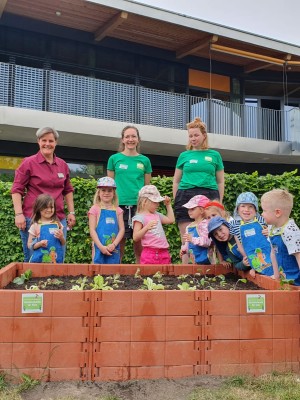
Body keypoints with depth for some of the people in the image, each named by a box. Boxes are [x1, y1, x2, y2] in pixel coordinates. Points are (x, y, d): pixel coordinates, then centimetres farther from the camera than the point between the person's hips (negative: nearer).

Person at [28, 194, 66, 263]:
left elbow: (63, 243, 12)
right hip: (39, 259, -2)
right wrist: (40, 244, -16)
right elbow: (29, 245, 1)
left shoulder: (57, 224, 5)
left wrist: (61, 237, -8)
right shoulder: (35, 225, -1)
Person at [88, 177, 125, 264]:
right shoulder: (95, 209, 1)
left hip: (114, 249, 3)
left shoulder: (118, 210, 9)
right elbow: (92, 230, -4)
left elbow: (122, 229, 4)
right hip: (99, 248, -3)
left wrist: (114, 245, -9)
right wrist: (101, 247, -13)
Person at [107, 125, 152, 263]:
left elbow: (147, 186, 13)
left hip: (139, 205, 1)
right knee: (119, 242, 0)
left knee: (139, 243, 0)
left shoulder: (144, 160, 10)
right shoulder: (114, 158, 8)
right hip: (119, 205, -1)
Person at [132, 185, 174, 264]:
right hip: (150, 254, -7)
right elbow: (135, 238, -14)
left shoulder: (156, 215, 16)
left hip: (164, 253, 7)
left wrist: (168, 205, 24)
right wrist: (146, 228, -30)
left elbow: (171, 220, 27)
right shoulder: (140, 217, -8)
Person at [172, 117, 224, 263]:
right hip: (186, 196, 1)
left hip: (209, 196, 0)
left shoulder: (214, 155, 11)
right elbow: (176, 181, 15)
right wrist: (176, 201, 6)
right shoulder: (184, 155, 13)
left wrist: (219, 202, 6)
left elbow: (220, 182, 13)